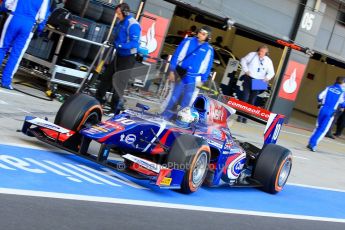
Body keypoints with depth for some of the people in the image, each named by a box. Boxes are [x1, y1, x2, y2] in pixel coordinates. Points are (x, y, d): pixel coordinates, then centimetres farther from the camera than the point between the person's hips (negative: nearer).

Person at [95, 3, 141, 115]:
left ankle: (114, 108, 7)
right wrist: (112, 43, 0)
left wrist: (120, 45, -34)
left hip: (128, 58, -9)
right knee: (106, 77, 15)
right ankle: (98, 99, 27)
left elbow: (134, 43, -28)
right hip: (119, 55, 9)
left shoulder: (133, 25, -21)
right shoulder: (120, 23, 5)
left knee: (120, 82, -2)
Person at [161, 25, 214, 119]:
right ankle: (165, 116, 16)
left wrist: (202, 80, 3)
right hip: (180, 75, 0)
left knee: (186, 102, 4)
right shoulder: (188, 41, -1)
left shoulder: (209, 49, 0)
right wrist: (172, 70, -5)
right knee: (174, 98, 7)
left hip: (194, 79, 0)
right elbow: (177, 55, -1)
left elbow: (207, 66, 5)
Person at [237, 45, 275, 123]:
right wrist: (246, 70, -3)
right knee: (245, 97, -11)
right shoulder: (252, 55, 1)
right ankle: (240, 116, -8)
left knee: (252, 100, 4)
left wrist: (267, 78, -11)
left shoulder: (268, 61, 6)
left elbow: (271, 72, 10)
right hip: (249, 79, -2)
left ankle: (245, 117, 10)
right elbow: (243, 60, 9)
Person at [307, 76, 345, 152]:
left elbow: (320, 97, 3)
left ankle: (311, 143, 18)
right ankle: (313, 144, -6)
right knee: (323, 130, 1)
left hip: (323, 109, 3)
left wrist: (321, 102, 23)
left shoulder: (329, 88, 3)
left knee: (318, 127, 19)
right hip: (331, 112, -3)